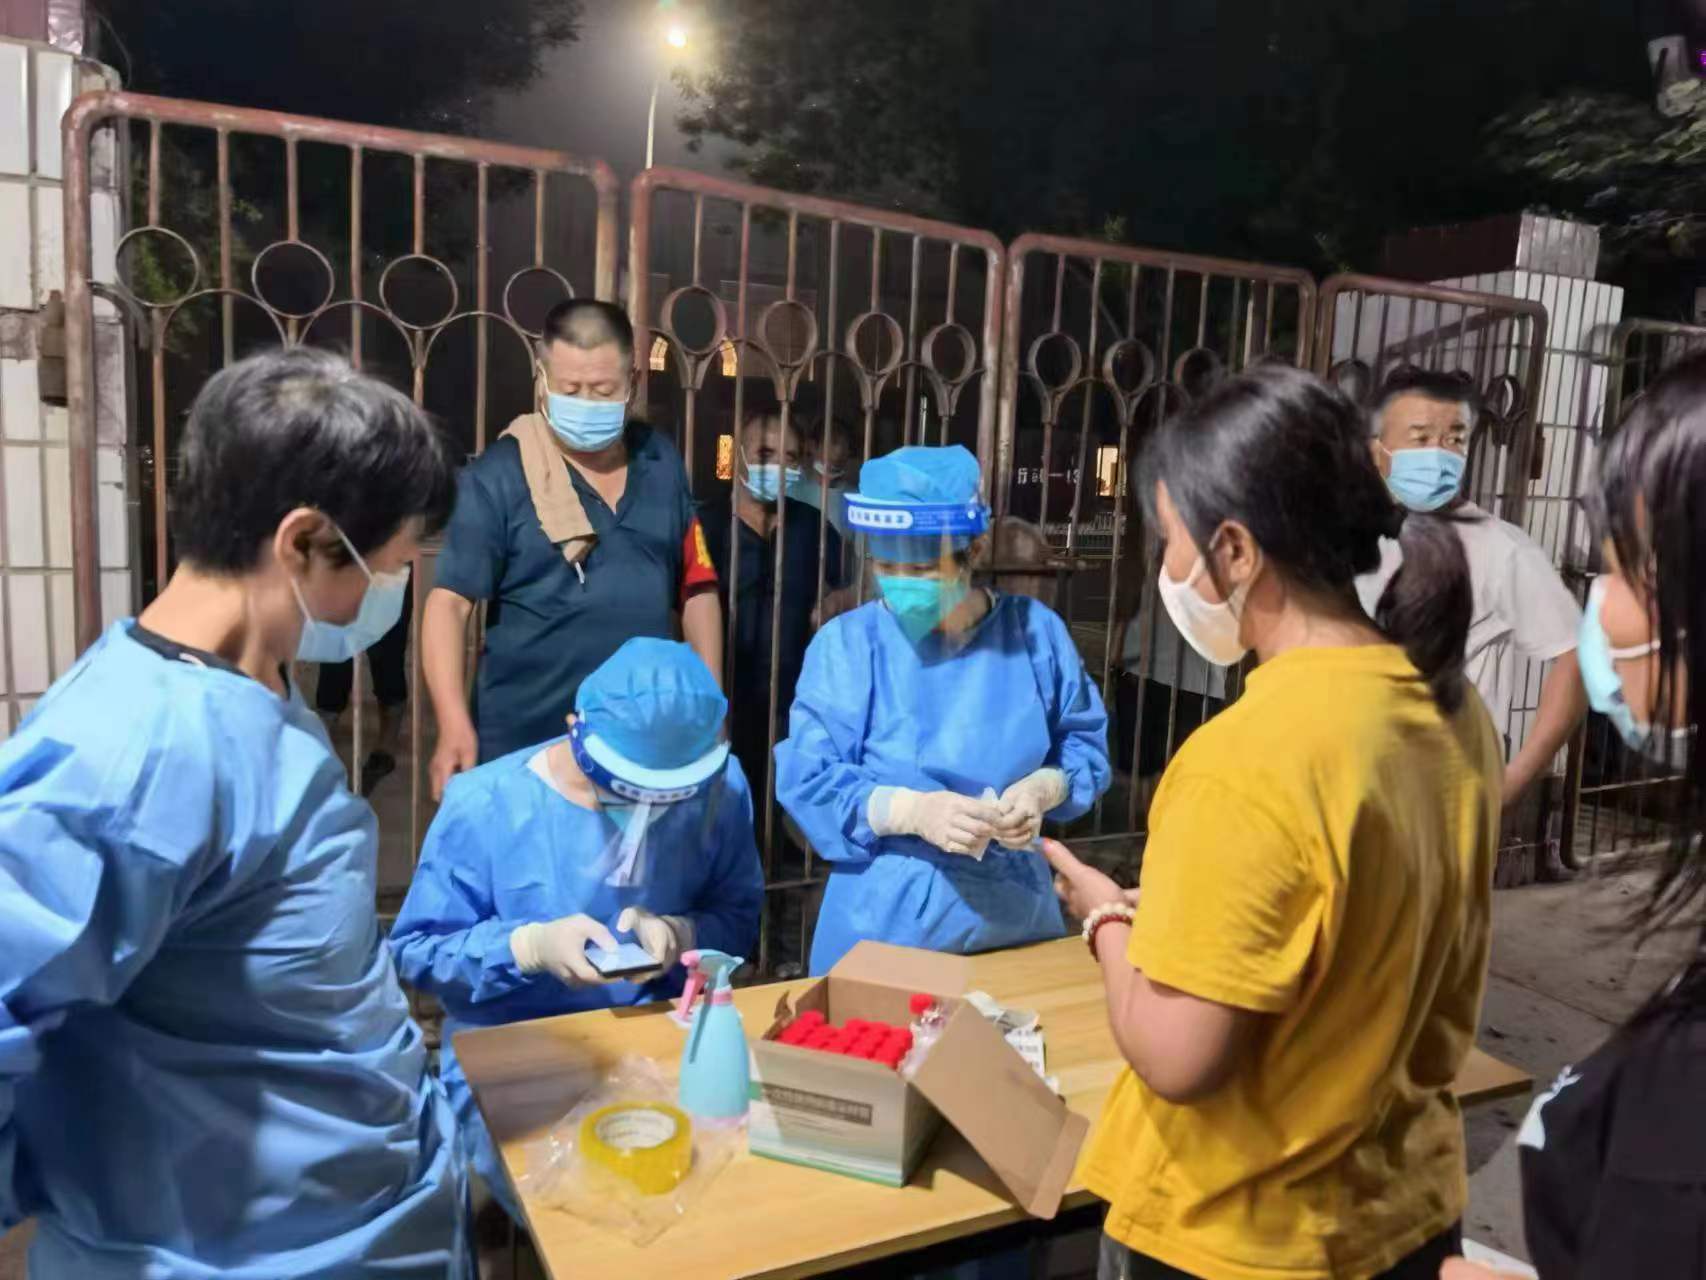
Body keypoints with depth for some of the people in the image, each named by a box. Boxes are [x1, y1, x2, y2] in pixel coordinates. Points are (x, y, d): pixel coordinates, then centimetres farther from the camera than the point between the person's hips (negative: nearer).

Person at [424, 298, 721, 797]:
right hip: (524, 745, -4)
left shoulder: (663, 463, 6)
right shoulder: (498, 476, -8)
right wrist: (455, 725, -23)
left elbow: (697, 588, 11)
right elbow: (450, 602, -12)